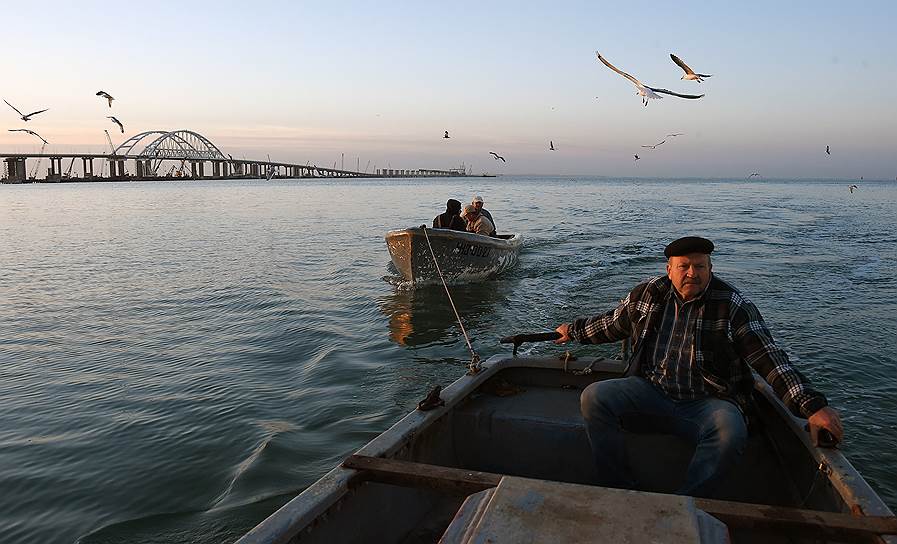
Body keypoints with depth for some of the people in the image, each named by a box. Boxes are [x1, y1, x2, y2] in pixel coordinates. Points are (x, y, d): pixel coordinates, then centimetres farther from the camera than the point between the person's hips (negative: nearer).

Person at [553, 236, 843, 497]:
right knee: (593, 397, -21)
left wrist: (813, 405, -21)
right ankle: (620, 490, -13)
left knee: (730, 433, -37)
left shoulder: (733, 307, -7)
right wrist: (574, 330, 32)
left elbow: (771, 360, -12)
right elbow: (611, 324, 22)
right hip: (651, 390, 3)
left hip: (709, 401, -3)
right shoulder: (648, 294, 4)